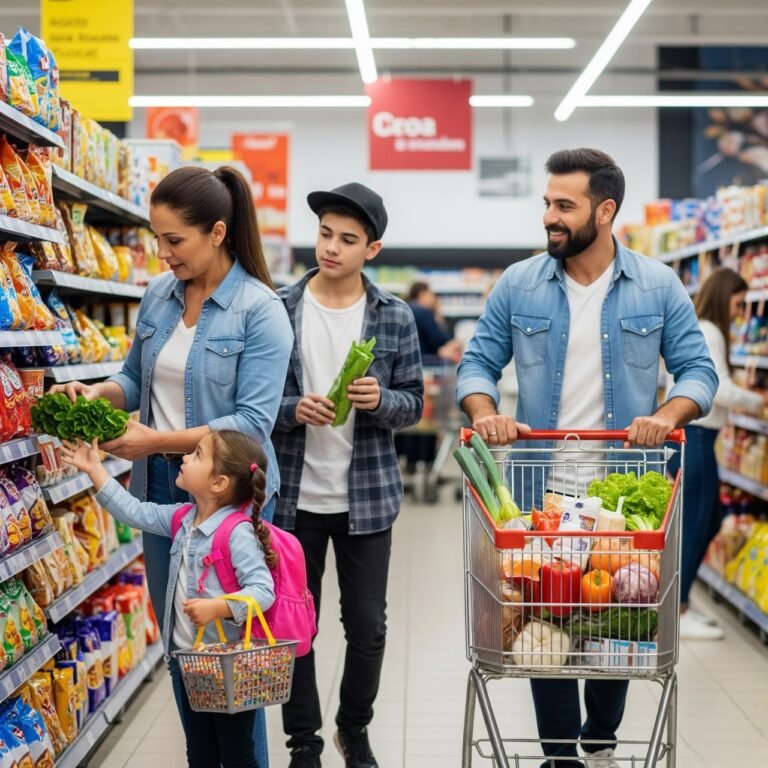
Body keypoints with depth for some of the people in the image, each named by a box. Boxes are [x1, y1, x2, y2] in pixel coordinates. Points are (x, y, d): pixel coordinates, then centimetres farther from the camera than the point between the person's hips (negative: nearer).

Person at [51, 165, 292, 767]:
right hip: (162, 488, 6)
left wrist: (158, 440, -25)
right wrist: (97, 393, -6)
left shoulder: (260, 311, -14)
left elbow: (253, 422, -20)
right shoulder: (159, 294, 4)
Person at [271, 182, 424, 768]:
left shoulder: (396, 317, -1)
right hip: (294, 496, 0)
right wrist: (293, 410, -19)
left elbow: (414, 404, 2)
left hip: (368, 497, 0)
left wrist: (381, 400, -19)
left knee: (368, 626, 8)